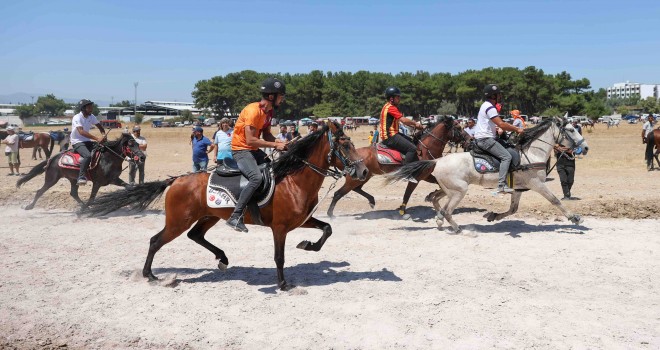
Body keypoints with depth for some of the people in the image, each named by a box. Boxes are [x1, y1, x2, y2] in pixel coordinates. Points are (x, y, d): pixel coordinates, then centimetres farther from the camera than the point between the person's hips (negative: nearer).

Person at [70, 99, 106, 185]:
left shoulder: (91, 117, 3)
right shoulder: (77, 118, -18)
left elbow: (100, 126, 12)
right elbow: (81, 132, -32)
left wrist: (104, 135, -11)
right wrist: (96, 138, -40)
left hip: (87, 141, 8)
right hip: (77, 142, -8)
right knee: (88, 155, -32)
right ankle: (81, 177, -29)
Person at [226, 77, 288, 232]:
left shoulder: (269, 111, 7)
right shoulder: (253, 110, -22)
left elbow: (267, 135, 13)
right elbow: (250, 140, -26)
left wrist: (281, 142, -7)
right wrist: (275, 145, -22)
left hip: (255, 150, 10)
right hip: (241, 150, -10)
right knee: (256, 178, -30)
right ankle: (236, 216, -28)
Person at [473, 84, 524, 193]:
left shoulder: (487, 106, 19)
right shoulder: (490, 108, -15)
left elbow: (501, 123, 23)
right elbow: (501, 124, -22)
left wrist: (515, 128, 14)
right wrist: (516, 129, -11)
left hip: (481, 138, 11)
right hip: (485, 139, -11)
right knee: (506, 156, -16)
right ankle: (501, 184, -23)